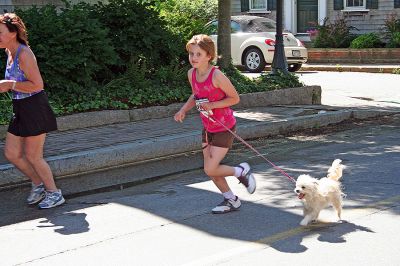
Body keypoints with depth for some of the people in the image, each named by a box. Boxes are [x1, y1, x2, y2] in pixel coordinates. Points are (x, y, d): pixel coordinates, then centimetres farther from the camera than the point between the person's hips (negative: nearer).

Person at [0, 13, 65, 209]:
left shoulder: (24, 54, -17)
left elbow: (37, 85, -23)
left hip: (34, 108, -9)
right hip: (20, 110, 9)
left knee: (32, 156, 0)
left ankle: (54, 193, 17)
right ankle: (38, 184, 28)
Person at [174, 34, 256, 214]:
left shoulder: (216, 76, -24)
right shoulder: (191, 74, -4)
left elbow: (234, 98, -16)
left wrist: (212, 105, -25)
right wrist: (183, 110, -1)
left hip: (224, 127, -7)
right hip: (207, 127, 7)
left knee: (210, 170, -10)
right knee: (210, 169, 12)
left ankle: (242, 171, 16)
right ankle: (231, 200, 31)